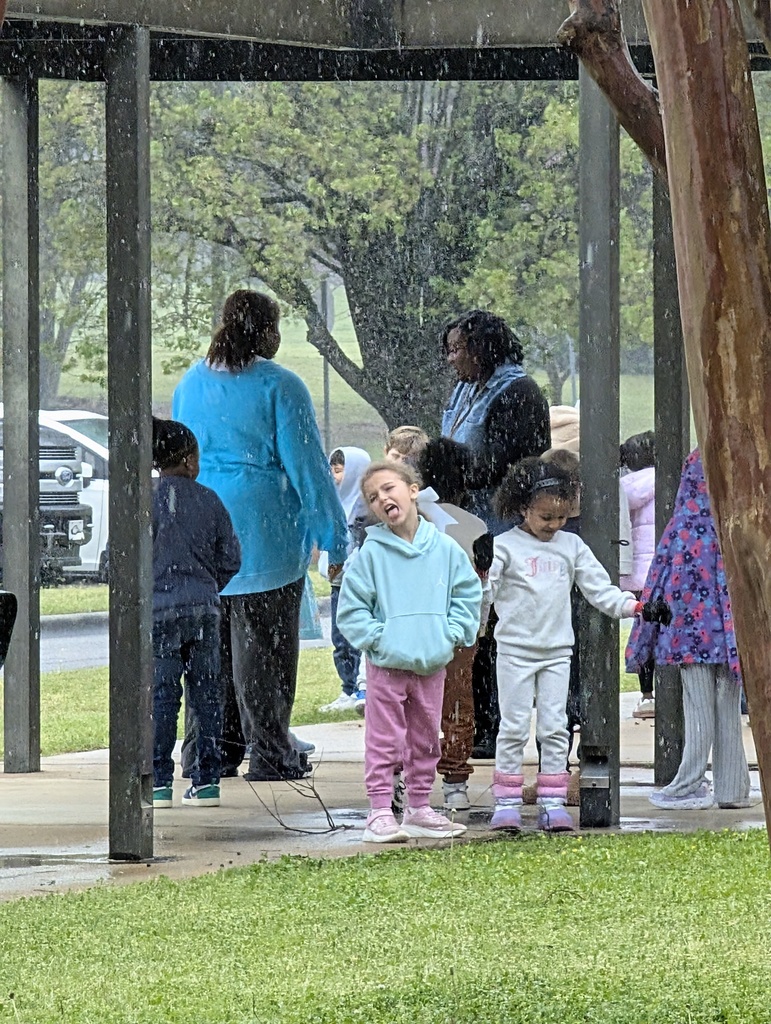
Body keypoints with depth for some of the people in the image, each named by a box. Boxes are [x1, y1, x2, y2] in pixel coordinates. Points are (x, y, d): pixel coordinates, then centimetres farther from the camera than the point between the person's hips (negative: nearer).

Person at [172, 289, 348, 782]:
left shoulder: (191, 384, 10)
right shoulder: (278, 386, -11)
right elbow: (307, 465, -11)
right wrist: (335, 537, -6)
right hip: (265, 533, -6)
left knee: (212, 644, 12)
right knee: (264, 644, -2)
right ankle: (270, 754, 0)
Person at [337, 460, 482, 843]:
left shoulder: (445, 549, 1)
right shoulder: (372, 553, -6)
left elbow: (468, 596, 9)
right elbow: (351, 609, -4)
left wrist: (451, 634, -3)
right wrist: (377, 638, -13)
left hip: (432, 664, 3)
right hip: (386, 665, -3)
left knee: (425, 740, 13)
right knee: (384, 741, -3)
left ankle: (419, 808, 23)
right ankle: (380, 814, -1)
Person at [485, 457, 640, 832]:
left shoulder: (572, 547, 8)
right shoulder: (506, 546, -3)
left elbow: (598, 588, 10)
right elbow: (486, 592, -8)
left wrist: (629, 605, -4)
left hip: (557, 650, 3)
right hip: (515, 649, -3)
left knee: (555, 728, 3)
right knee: (514, 727, -1)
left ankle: (553, 803, 7)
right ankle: (506, 802, 4)